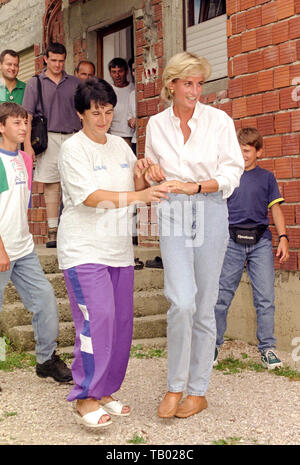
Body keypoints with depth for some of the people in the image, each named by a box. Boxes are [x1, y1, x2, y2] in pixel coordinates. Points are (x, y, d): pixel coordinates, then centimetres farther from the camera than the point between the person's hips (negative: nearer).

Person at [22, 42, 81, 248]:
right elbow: (27, 115, 3)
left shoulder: (75, 83, 14)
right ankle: (53, 231, 4)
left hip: (73, 137, 2)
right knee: (51, 185, -1)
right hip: (49, 137, -1)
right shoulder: (35, 83, 8)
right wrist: (27, 143, -6)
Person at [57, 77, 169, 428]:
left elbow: (137, 189, 17)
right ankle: (85, 398, -2)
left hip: (119, 250, 7)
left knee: (121, 321, 7)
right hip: (84, 250, -7)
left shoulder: (120, 145, 14)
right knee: (98, 319, -14)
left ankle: (104, 391, 20)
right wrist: (137, 196, -29)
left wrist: (141, 175, -6)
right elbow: (90, 196, -19)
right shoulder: (73, 149, -7)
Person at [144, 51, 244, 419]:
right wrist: (152, 172, -3)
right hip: (172, 213, 1)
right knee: (182, 301, -16)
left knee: (204, 306, 4)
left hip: (210, 212, -1)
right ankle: (175, 387, 1)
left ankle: (198, 391, 17)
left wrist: (196, 186, -15)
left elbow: (232, 172, -1)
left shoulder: (219, 120, 1)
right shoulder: (156, 125, 8)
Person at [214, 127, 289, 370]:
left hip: (261, 241, 0)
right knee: (222, 296, 3)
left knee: (266, 297, -2)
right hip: (232, 241, 0)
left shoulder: (266, 177, 11)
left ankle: (267, 348, 8)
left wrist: (283, 237, -1)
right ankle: (214, 344, 16)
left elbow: (276, 208, 10)